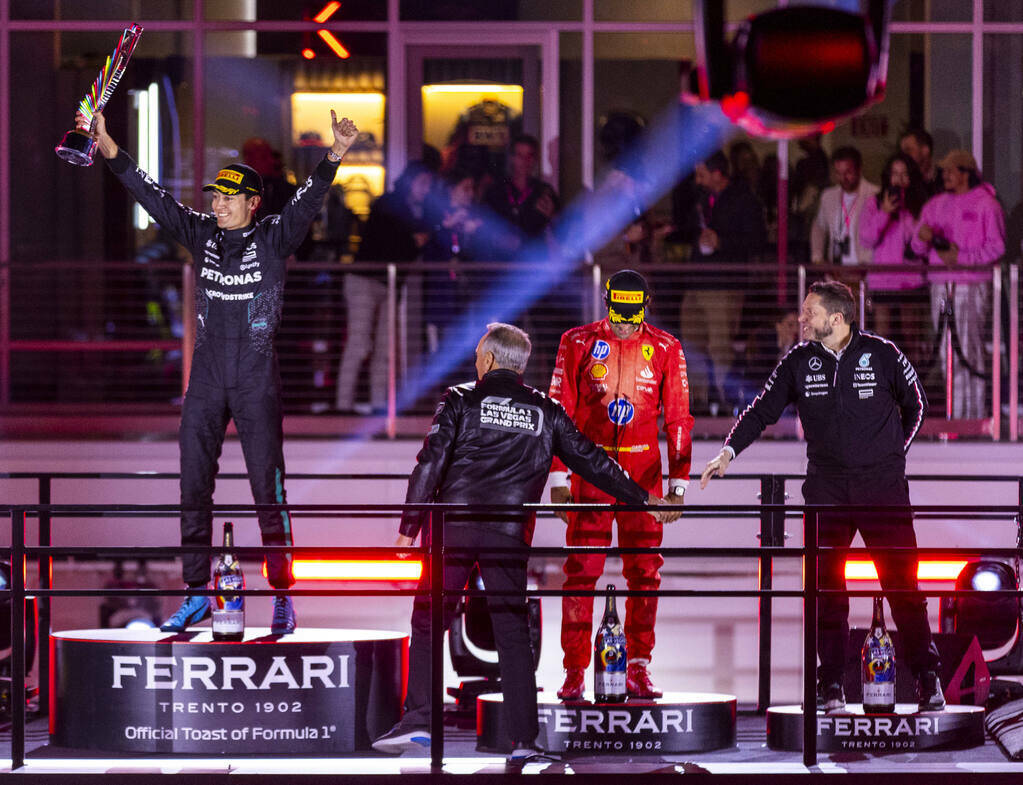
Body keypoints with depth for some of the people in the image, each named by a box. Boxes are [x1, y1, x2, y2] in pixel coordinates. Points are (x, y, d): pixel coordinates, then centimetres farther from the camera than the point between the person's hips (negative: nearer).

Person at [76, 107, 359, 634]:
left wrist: (335, 155, -33)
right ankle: (196, 594, 12)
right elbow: (150, 196, 4)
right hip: (206, 380, 4)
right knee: (194, 487, 5)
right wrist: (107, 147, -5)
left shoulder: (274, 239, -2)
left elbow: (308, 200, -17)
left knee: (268, 488, -4)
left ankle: (282, 596, 2)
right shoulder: (201, 234, 7)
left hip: (257, 379, -4)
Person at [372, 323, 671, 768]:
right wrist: (644, 501, 22)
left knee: (428, 622, 4)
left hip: (454, 527, -2)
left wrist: (408, 527, -1)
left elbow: (431, 463, -3)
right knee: (512, 630, 8)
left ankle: (419, 720, -5)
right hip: (510, 533, 2)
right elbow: (590, 462, 14)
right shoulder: (545, 413, 11)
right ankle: (521, 735, 4)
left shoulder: (460, 401, 3)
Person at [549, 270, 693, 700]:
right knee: (582, 569, -4)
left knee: (644, 571, 1)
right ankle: (574, 671, -1)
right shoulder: (579, 343, 1)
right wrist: (558, 475, -3)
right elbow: (560, 410, 3)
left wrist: (678, 481, 3)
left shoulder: (665, 349, 4)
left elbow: (678, 418, 7)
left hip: (643, 470, 1)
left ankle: (638, 668, 9)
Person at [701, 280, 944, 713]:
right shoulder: (799, 361, 3)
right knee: (827, 586, -1)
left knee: (902, 581, -4)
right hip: (826, 488, 2)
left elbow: (914, 402, 12)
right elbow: (763, 410, 7)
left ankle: (926, 678, 4)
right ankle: (830, 685, 4)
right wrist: (729, 451, -5)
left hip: (882, 484, -2)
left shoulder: (881, 353, -2)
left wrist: (892, 452, 9)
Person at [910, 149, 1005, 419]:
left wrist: (961, 257, -14)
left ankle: (975, 414, -8)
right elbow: (918, 247, 17)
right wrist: (924, 237, -7)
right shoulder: (936, 205, 17)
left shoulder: (986, 204, 0)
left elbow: (996, 246, -6)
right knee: (947, 350, 3)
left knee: (970, 348, -10)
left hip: (972, 283, -6)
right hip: (941, 285, 6)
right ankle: (954, 411, 8)